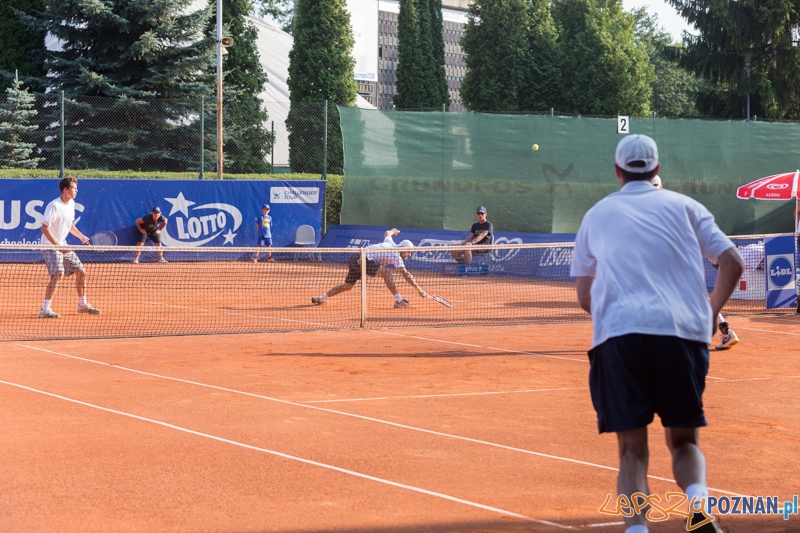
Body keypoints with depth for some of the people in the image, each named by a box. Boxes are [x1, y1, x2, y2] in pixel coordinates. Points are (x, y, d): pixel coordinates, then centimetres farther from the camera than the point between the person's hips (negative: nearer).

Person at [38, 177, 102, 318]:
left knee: (81, 272, 11)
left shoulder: (71, 204, 7)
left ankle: (82, 305, 27)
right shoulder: (54, 206, -20)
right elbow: (45, 228, -23)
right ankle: (45, 309, -23)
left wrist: (81, 236, 11)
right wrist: (58, 245, -27)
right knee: (59, 274, -25)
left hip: (63, 245, 9)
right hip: (51, 246, -9)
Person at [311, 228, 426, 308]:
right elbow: (405, 274, -15)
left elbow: (386, 233, 38)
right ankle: (399, 301, -26)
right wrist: (419, 289, -17)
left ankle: (320, 298, 29)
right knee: (386, 272, -20)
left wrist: (393, 231, 62)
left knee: (347, 286, 22)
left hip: (354, 259, 9)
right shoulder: (396, 255, -9)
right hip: (363, 259, -9)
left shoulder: (391, 243, 15)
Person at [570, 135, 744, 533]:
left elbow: (585, 297, 20)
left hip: (617, 334, 0)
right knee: (684, 440, 11)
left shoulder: (597, 215, 20)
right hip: (683, 331, 0)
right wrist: (711, 313, 22)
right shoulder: (683, 206, 17)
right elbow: (733, 264, 9)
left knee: (632, 450, 4)